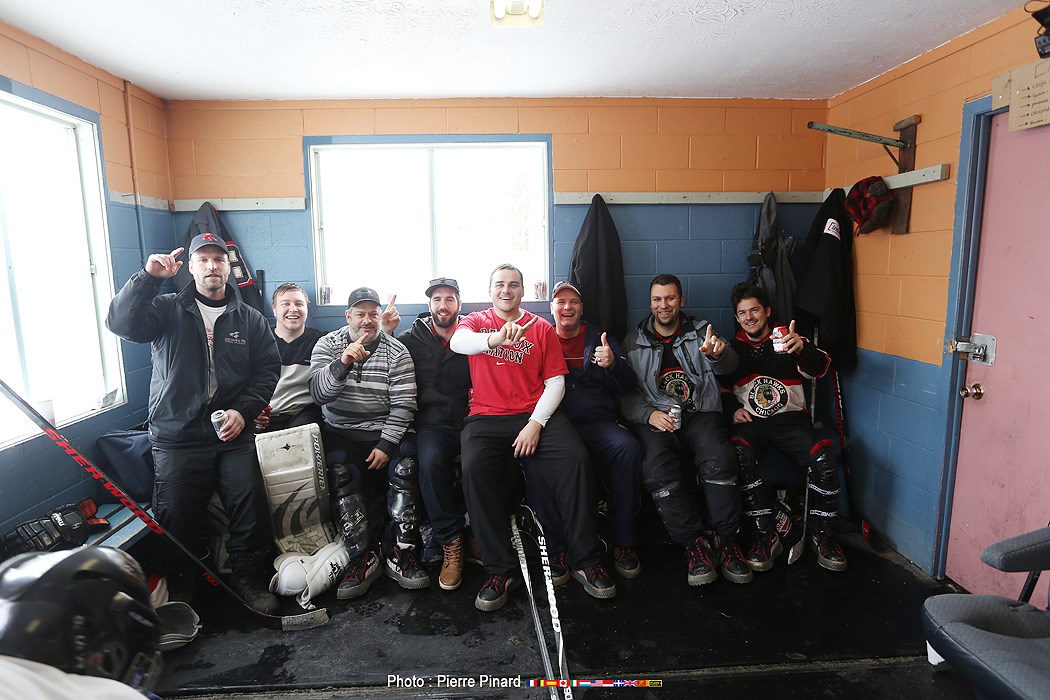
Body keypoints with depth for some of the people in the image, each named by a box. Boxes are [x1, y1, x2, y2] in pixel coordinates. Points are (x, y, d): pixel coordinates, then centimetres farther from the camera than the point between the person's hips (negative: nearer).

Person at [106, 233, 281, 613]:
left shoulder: (250, 319, 9)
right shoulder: (167, 310, 6)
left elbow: (268, 368, 6)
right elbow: (121, 323, -11)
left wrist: (243, 410, -7)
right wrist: (148, 277, -23)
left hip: (233, 435, 1)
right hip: (176, 439, -1)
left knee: (251, 507, -4)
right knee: (177, 517, 2)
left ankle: (251, 580, 16)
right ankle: (180, 587, 24)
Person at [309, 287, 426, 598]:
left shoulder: (397, 352, 1)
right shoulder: (328, 345, 5)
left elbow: (403, 404, -5)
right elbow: (319, 394, -7)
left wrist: (386, 445, -15)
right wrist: (342, 364, -24)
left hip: (384, 432, 0)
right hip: (340, 432, 1)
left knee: (404, 471, -26)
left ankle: (401, 555, -13)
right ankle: (364, 556, -15)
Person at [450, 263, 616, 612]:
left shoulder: (541, 328, 14)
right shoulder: (476, 321, 15)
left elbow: (556, 381, 6)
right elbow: (458, 341, -10)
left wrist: (536, 423, -9)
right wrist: (495, 338, -33)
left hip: (536, 415, 1)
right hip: (486, 418, 0)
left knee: (575, 459, -25)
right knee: (474, 469, -29)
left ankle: (586, 561, -11)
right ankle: (501, 570, -16)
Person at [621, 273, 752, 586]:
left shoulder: (701, 332, 14)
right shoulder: (633, 342, 13)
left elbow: (728, 366, -5)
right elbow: (625, 392, 6)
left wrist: (719, 353, -30)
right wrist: (649, 414, -14)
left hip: (700, 413, 1)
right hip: (655, 417, 0)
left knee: (719, 459, -30)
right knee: (658, 468, -30)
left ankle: (726, 541, -14)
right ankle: (694, 543, -17)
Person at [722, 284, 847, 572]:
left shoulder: (788, 341, 9)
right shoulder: (733, 348, 17)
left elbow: (819, 368, -9)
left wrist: (803, 349, -32)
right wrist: (733, 409, 1)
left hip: (790, 418, 0)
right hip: (749, 420, 1)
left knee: (823, 460, -27)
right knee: (740, 457, -32)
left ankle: (821, 534, -4)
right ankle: (765, 535, -22)